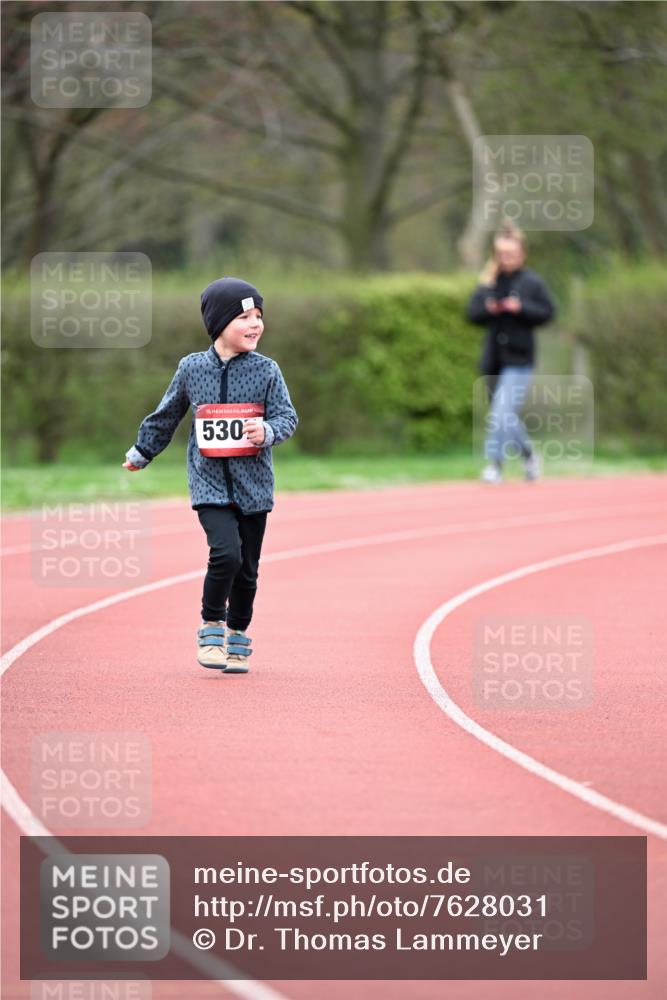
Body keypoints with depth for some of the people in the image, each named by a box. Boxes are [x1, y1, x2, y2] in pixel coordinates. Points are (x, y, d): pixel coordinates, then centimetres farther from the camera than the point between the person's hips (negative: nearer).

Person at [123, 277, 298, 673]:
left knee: (247, 567, 8)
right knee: (226, 552, -20)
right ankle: (211, 627, 0)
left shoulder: (267, 371, -1)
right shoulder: (192, 369, 1)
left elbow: (287, 416, -6)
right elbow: (167, 416, 16)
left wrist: (268, 431, -28)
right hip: (209, 482, -1)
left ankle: (237, 638, 26)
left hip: (253, 484, 1)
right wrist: (142, 454, 27)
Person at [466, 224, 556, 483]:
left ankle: (494, 462, -15)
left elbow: (548, 311, -3)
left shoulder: (531, 282, -3)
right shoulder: (488, 281, 6)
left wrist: (521, 308, -16)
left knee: (503, 411, -18)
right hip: (493, 358, 5)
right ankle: (527, 452, 36)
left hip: (519, 359, -5)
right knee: (507, 414, 14)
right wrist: (488, 308, -14)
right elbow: (473, 312, 6)